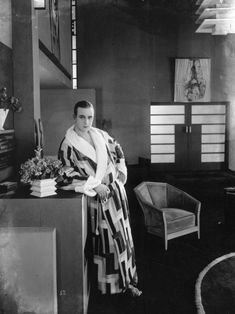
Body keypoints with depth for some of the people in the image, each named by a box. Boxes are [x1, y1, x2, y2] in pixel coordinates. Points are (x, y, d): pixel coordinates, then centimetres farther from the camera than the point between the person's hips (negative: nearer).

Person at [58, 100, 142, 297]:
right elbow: (67, 176, -15)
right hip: (98, 198, -5)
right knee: (107, 240, 2)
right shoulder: (68, 144, -11)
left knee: (123, 236, 11)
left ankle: (127, 279, 26)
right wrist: (94, 186, -18)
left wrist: (121, 171, 8)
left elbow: (117, 149, 21)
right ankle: (111, 283, 21)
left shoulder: (100, 135, 5)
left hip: (116, 190, 5)